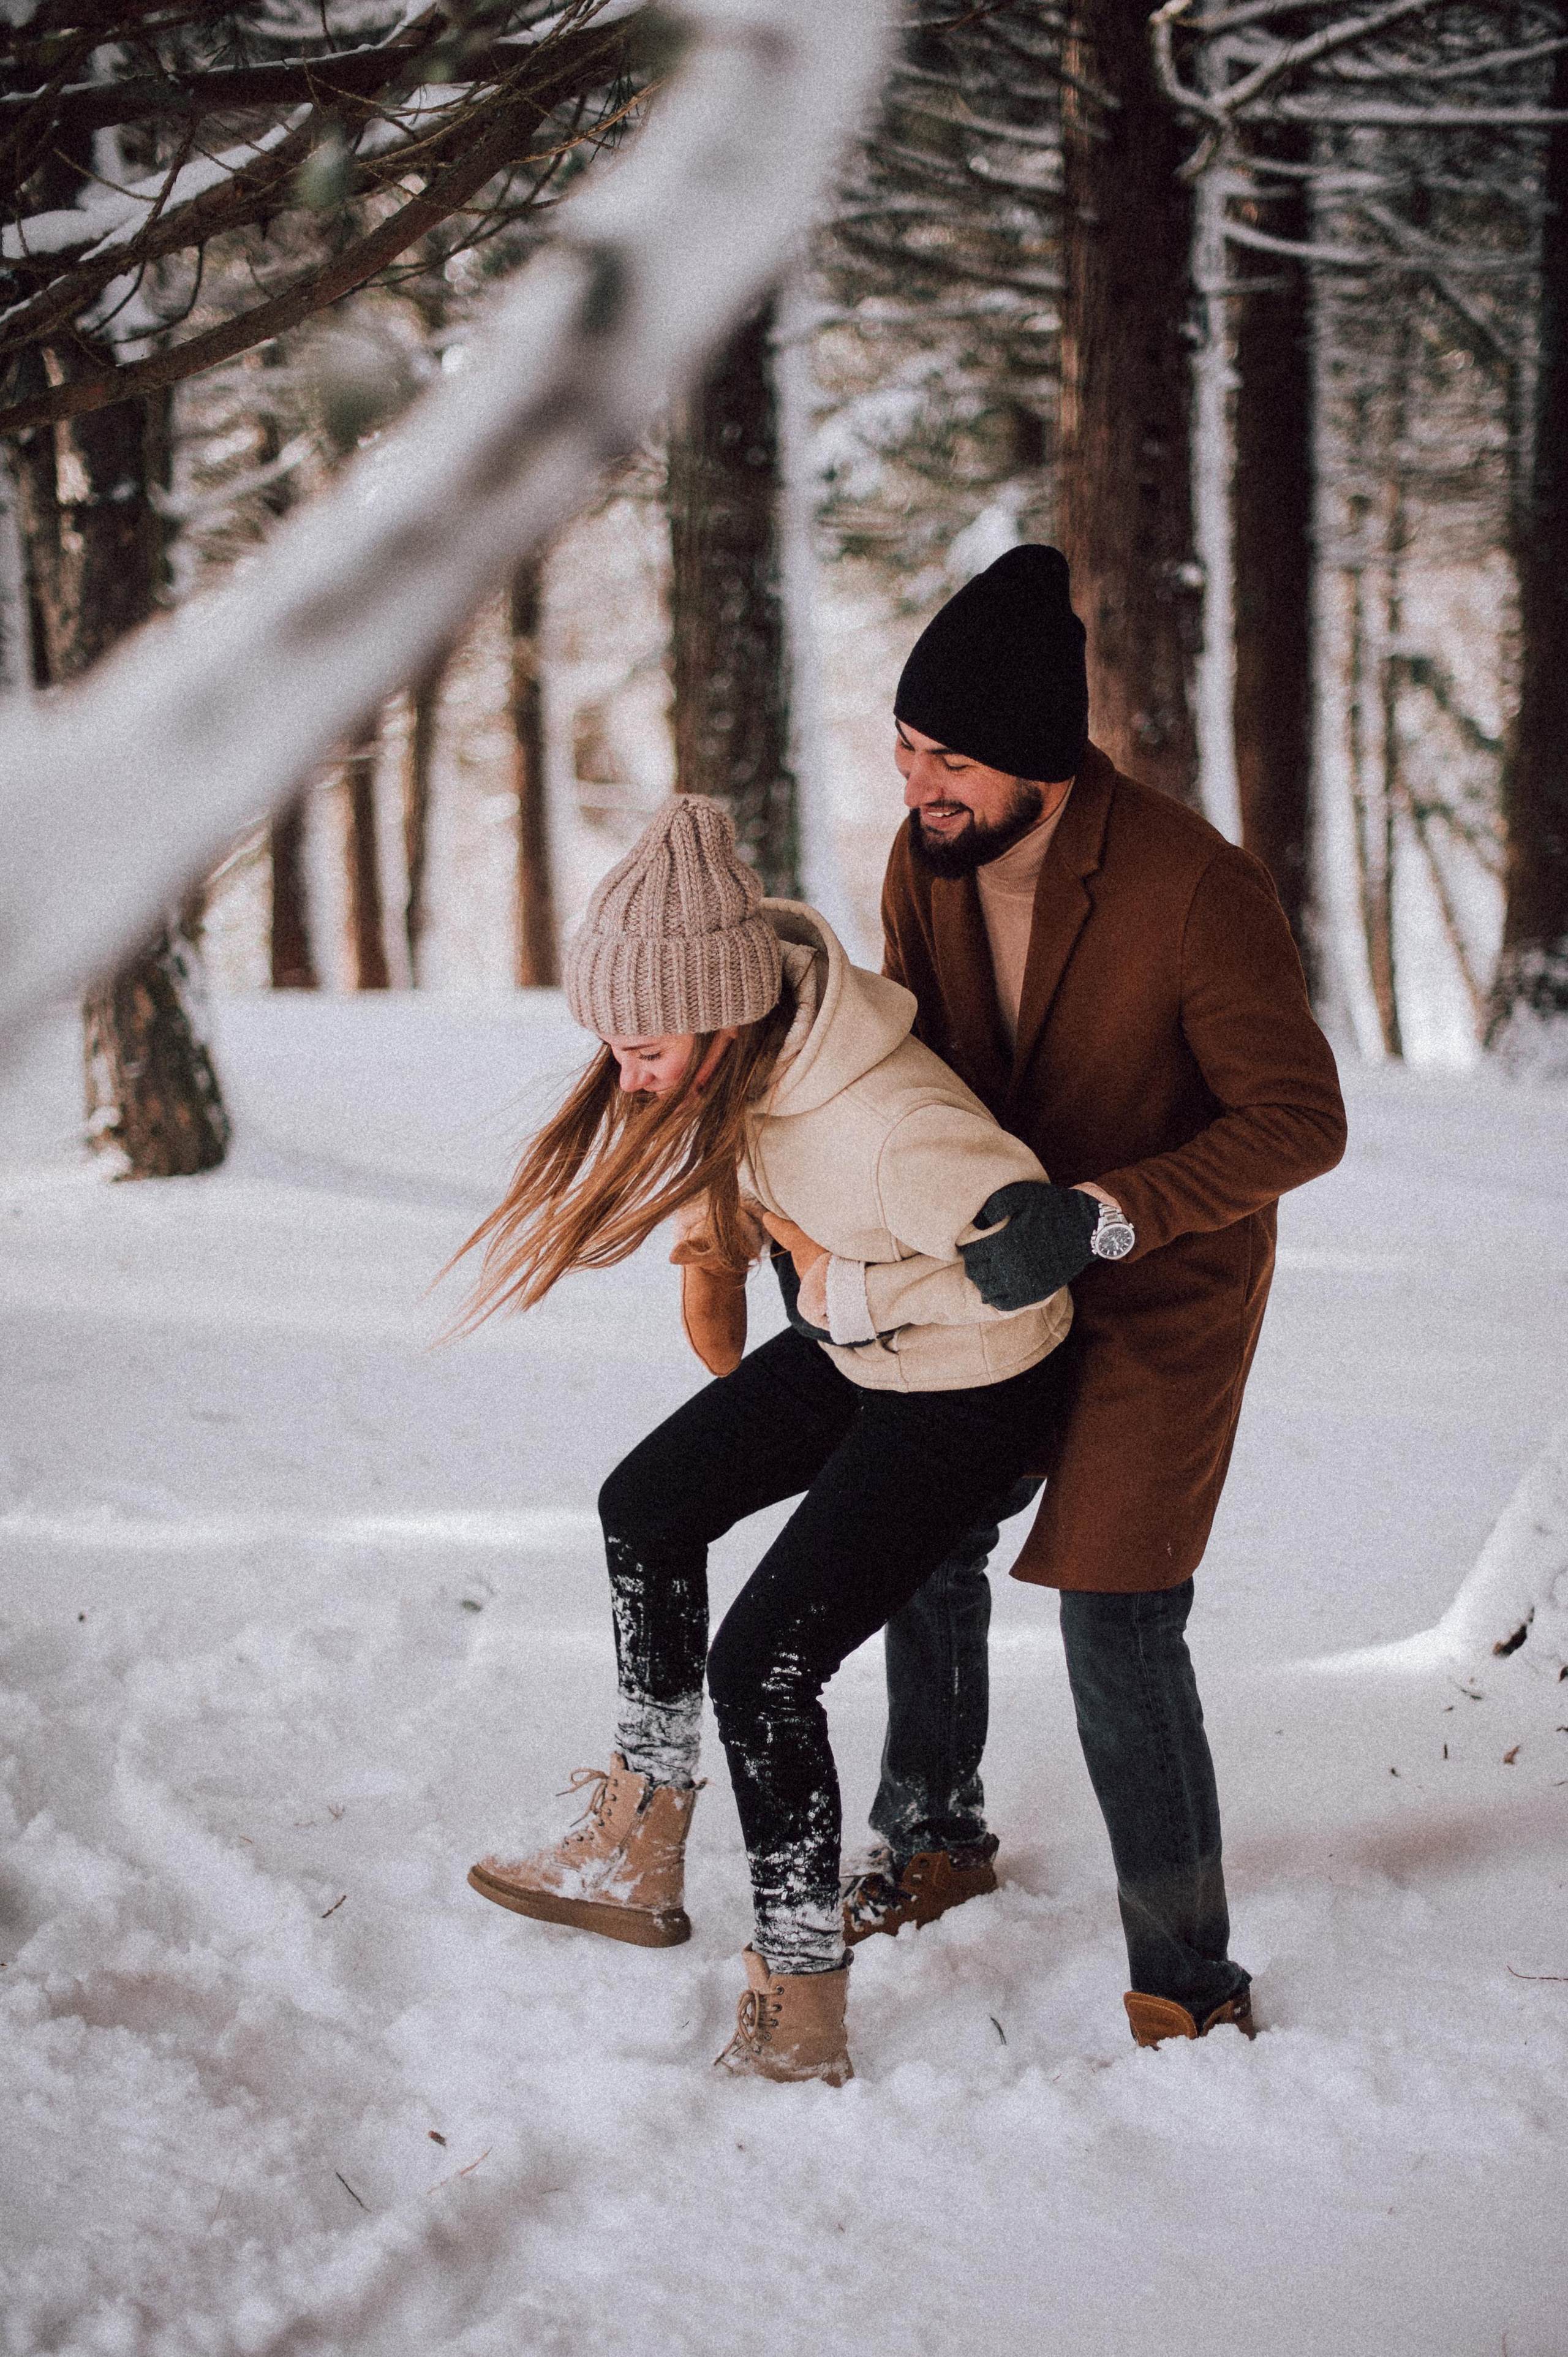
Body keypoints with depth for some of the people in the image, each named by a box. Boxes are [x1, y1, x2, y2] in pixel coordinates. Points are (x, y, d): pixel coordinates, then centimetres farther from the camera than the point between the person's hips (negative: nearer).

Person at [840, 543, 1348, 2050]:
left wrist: (1099, 1216, -36)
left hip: (1169, 1290, -7)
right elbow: (904, 1058, 8)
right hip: (1009, 1273, 7)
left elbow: (1300, 1124, -26)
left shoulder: (1197, 894, -30)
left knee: (1115, 1622, -12)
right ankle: (936, 1840, 43)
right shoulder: (929, 864, -9)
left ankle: (1188, 1992, 0)